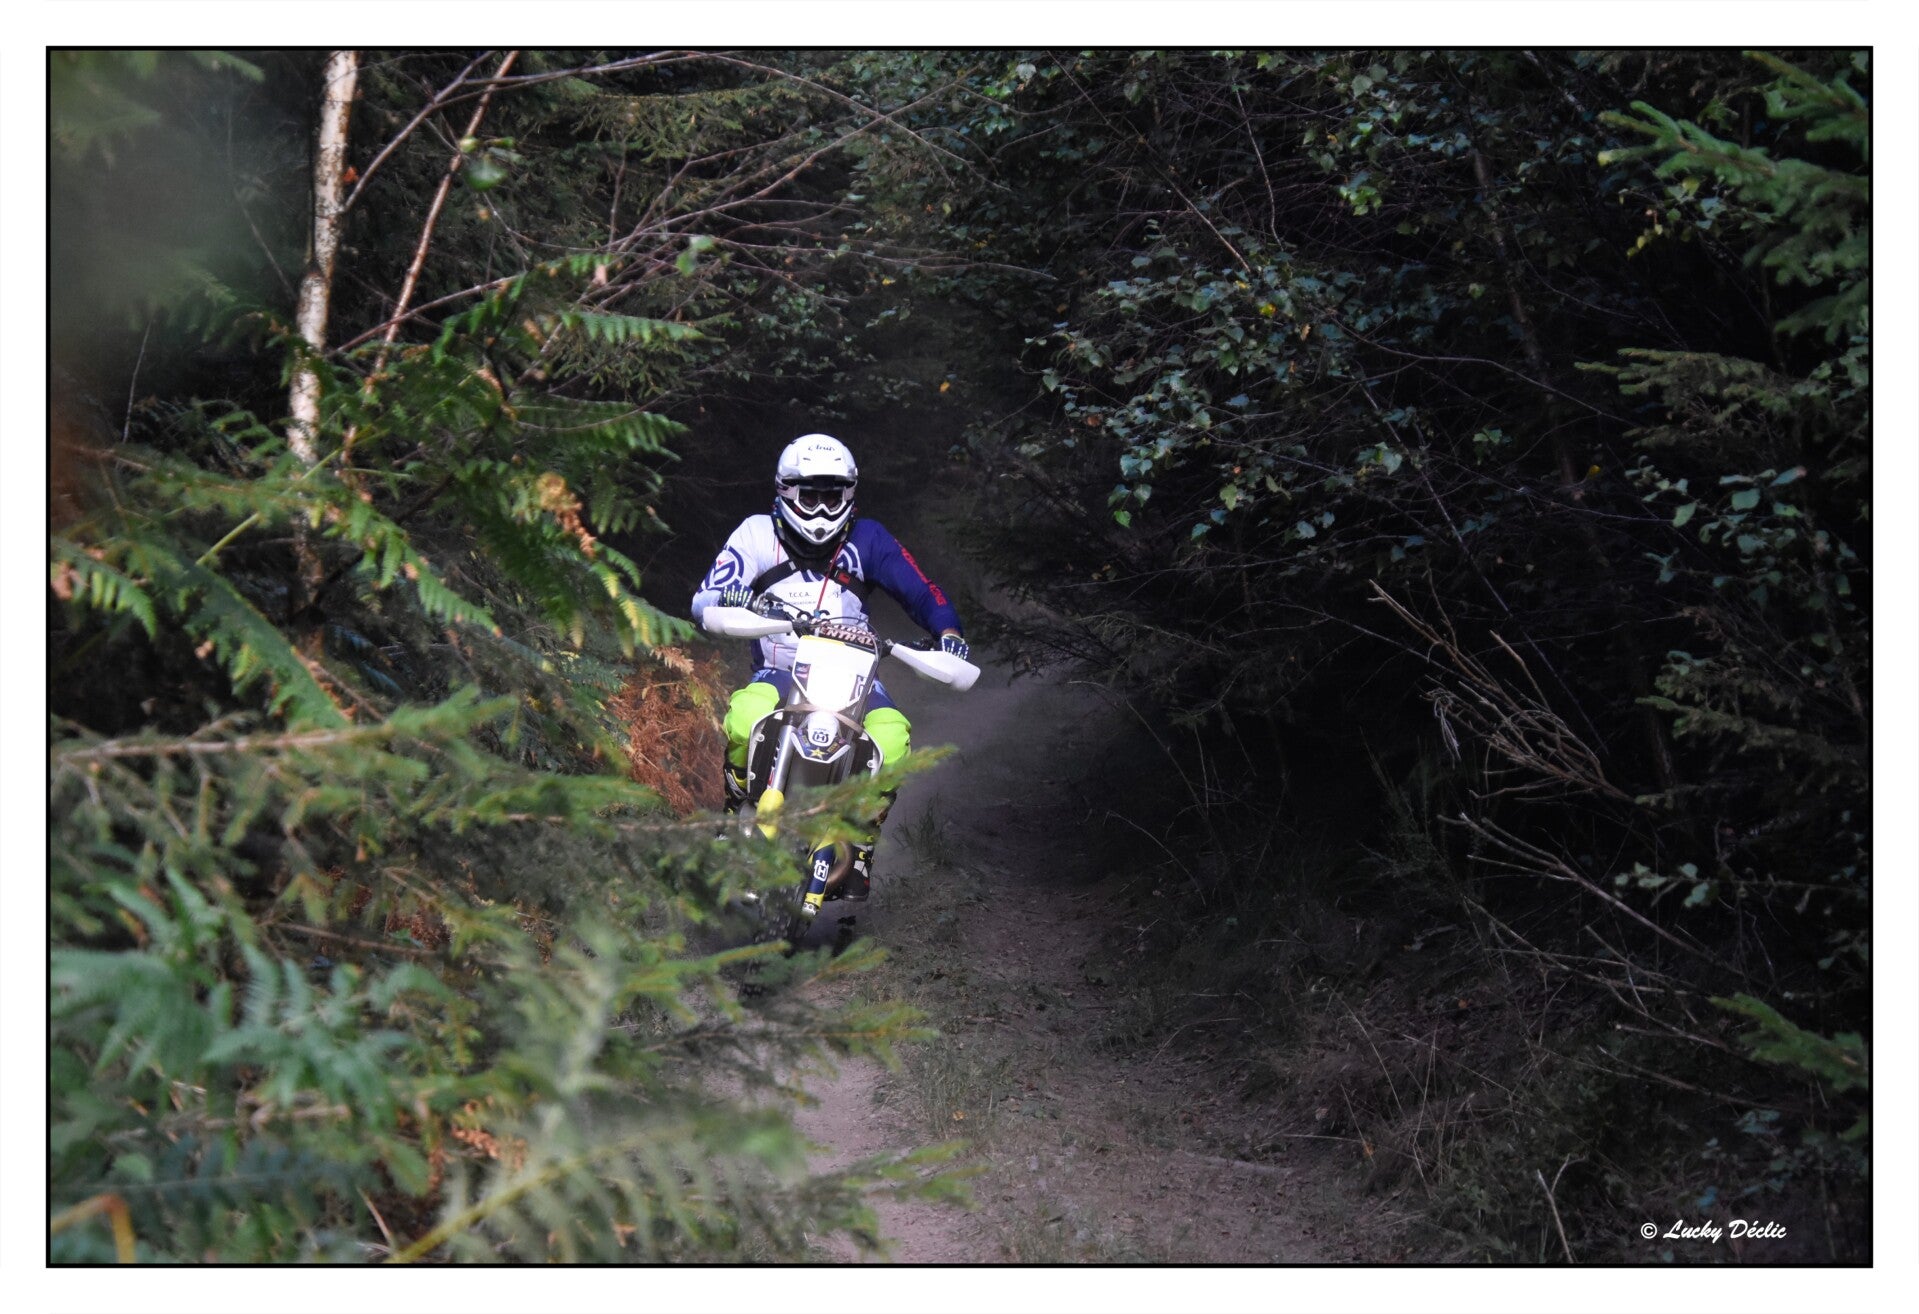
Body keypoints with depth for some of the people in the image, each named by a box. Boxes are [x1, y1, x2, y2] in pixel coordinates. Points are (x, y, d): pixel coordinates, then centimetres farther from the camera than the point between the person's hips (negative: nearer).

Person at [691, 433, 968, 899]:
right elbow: (703, 602, -6)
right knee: (746, 713, -37)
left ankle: (861, 839, -7)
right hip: (779, 673, -1)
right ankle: (737, 807, -10)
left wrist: (948, 632, -15)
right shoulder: (758, 534, 3)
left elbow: (921, 593, 5)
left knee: (892, 735, -30)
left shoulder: (866, 538, 7)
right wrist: (727, 600, -30)